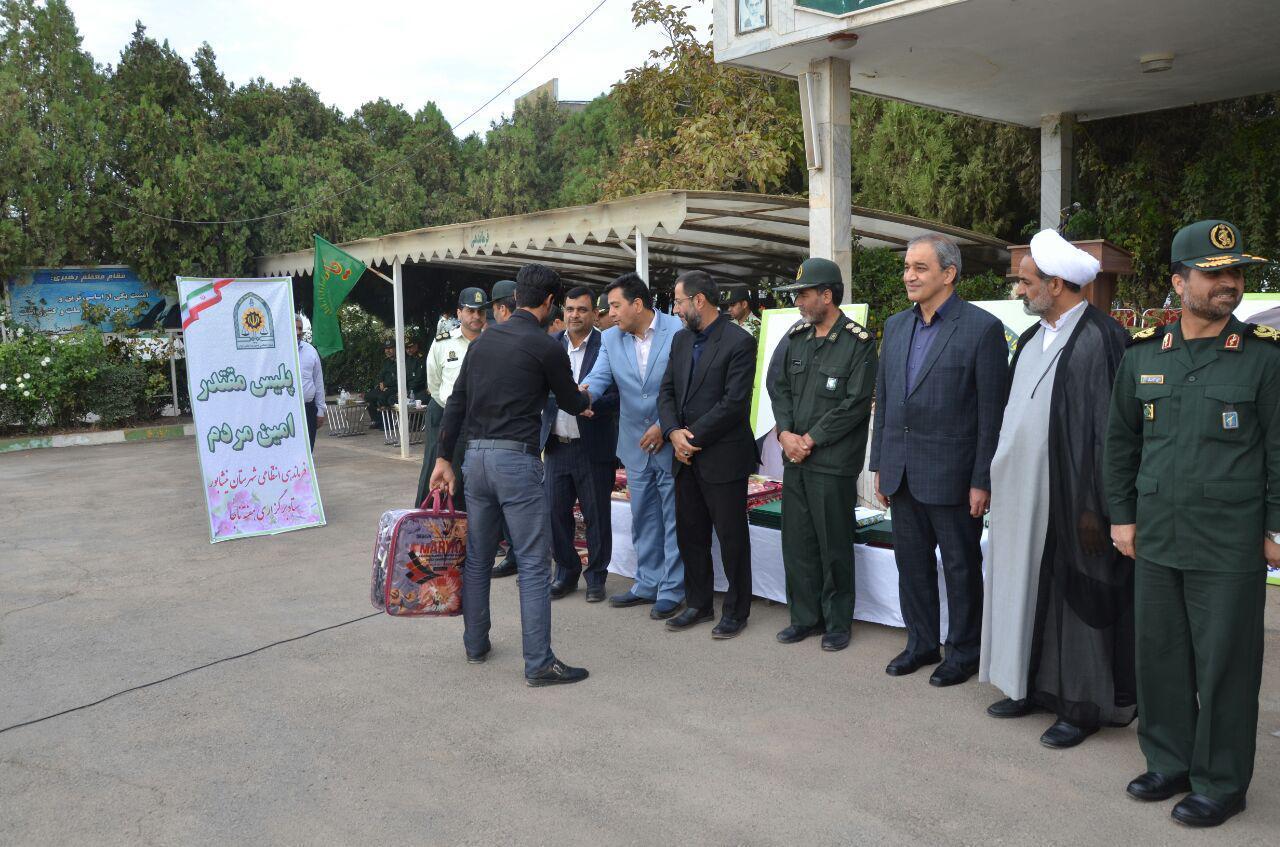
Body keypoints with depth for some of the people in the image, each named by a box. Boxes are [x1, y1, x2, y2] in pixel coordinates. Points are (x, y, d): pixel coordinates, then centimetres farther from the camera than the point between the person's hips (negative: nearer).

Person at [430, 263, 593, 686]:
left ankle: (475, 643, 30)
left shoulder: (482, 341, 11)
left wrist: (443, 458, 15)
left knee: (477, 557, 17)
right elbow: (570, 402, 6)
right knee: (534, 563, -1)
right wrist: (586, 401, 30)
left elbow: (456, 403, 11)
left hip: (475, 456, 7)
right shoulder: (545, 346, -7)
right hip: (516, 459, -7)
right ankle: (539, 663, 2)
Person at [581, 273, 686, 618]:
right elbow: (598, 376, -7)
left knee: (673, 518, 3)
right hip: (636, 446, 6)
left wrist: (665, 427, -16)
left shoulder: (678, 331, -12)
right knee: (643, 519, 16)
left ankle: (671, 590, 15)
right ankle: (647, 584, 29)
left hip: (671, 442, -5)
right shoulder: (610, 338, 4)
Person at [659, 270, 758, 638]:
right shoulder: (681, 339, 11)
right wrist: (674, 433, -7)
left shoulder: (739, 342, -12)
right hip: (686, 456, 7)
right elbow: (667, 391, 10)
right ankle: (698, 604, 29)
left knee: (731, 537, 4)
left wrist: (693, 436, -15)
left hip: (723, 457, -7)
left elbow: (734, 402, -18)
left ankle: (736, 611, 18)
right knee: (690, 534, 15)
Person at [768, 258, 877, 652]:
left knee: (834, 546, 4)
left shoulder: (859, 342, -8)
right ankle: (805, 617, 25)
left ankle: (837, 623, 19)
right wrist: (786, 433, -6)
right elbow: (777, 386, 10)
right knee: (797, 542, 11)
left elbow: (855, 404, -13)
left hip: (833, 461, -5)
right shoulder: (795, 336, 10)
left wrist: (810, 439, -13)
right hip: (795, 457, 6)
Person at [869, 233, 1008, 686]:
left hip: (951, 474, -6)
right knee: (912, 562, 16)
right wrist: (879, 465, 11)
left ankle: (963, 652, 24)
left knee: (961, 567, 9)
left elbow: (992, 411, -11)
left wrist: (982, 481, -13)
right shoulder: (896, 326, 9)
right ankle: (921, 642, 32)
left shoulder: (982, 328, -10)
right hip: (902, 473, 6)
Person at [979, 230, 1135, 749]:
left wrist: (1096, 508, -18)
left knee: (1075, 596, 4)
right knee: (1025, 587, 14)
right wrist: (997, 482, 15)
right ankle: (1033, 686, 29)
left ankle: (1081, 706, 18)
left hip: (1068, 500, -8)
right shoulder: (1032, 339, 11)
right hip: (1021, 496, 8)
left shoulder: (1100, 340, -14)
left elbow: (1109, 429, -17)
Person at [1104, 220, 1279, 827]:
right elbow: (1121, 442, 12)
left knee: (1224, 665, 6)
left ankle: (1220, 784, 22)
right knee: (1160, 658, 12)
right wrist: (1123, 516, 10)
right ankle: (1169, 764, 30)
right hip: (1156, 541, 4)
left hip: (1229, 547, -3)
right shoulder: (1142, 355, 6)